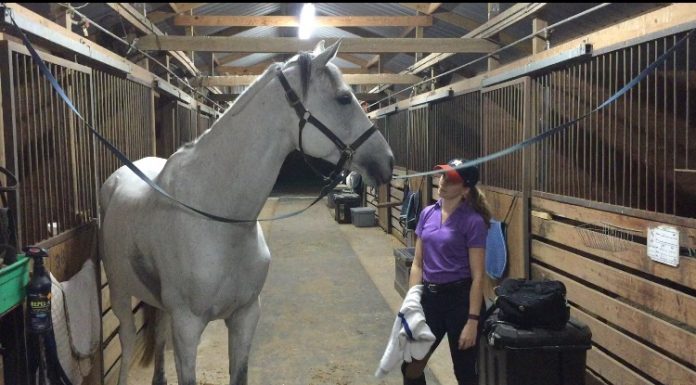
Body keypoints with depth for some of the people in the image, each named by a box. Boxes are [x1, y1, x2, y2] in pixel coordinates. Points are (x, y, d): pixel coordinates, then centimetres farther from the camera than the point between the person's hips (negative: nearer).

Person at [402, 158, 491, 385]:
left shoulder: (472, 221, -12)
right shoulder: (427, 214, 5)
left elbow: (477, 276, -12)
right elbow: (418, 264, 8)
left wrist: (472, 320, -15)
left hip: (461, 299, -5)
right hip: (430, 297, 5)